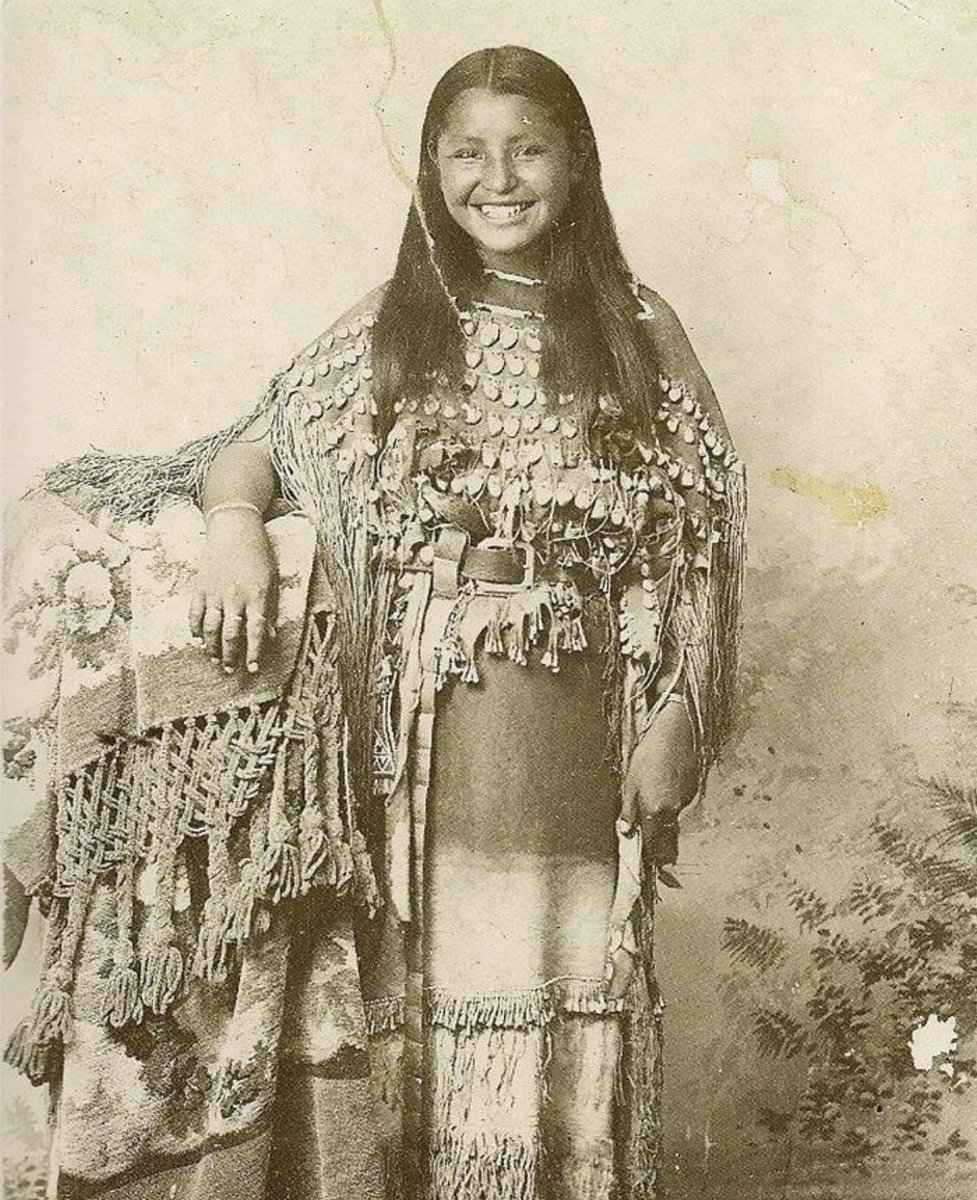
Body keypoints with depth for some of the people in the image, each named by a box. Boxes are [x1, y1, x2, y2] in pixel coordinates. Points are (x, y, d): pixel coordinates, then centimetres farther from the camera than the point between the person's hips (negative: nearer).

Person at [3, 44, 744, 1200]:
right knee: (406, 981, 5)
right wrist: (234, 525, -15)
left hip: (568, 719, 0)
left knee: (558, 995, 4)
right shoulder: (383, 330, 8)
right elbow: (251, 448, 8)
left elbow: (694, 532, 4)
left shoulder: (637, 328, 6)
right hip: (409, 715, 1)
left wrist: (678, 715, -3)